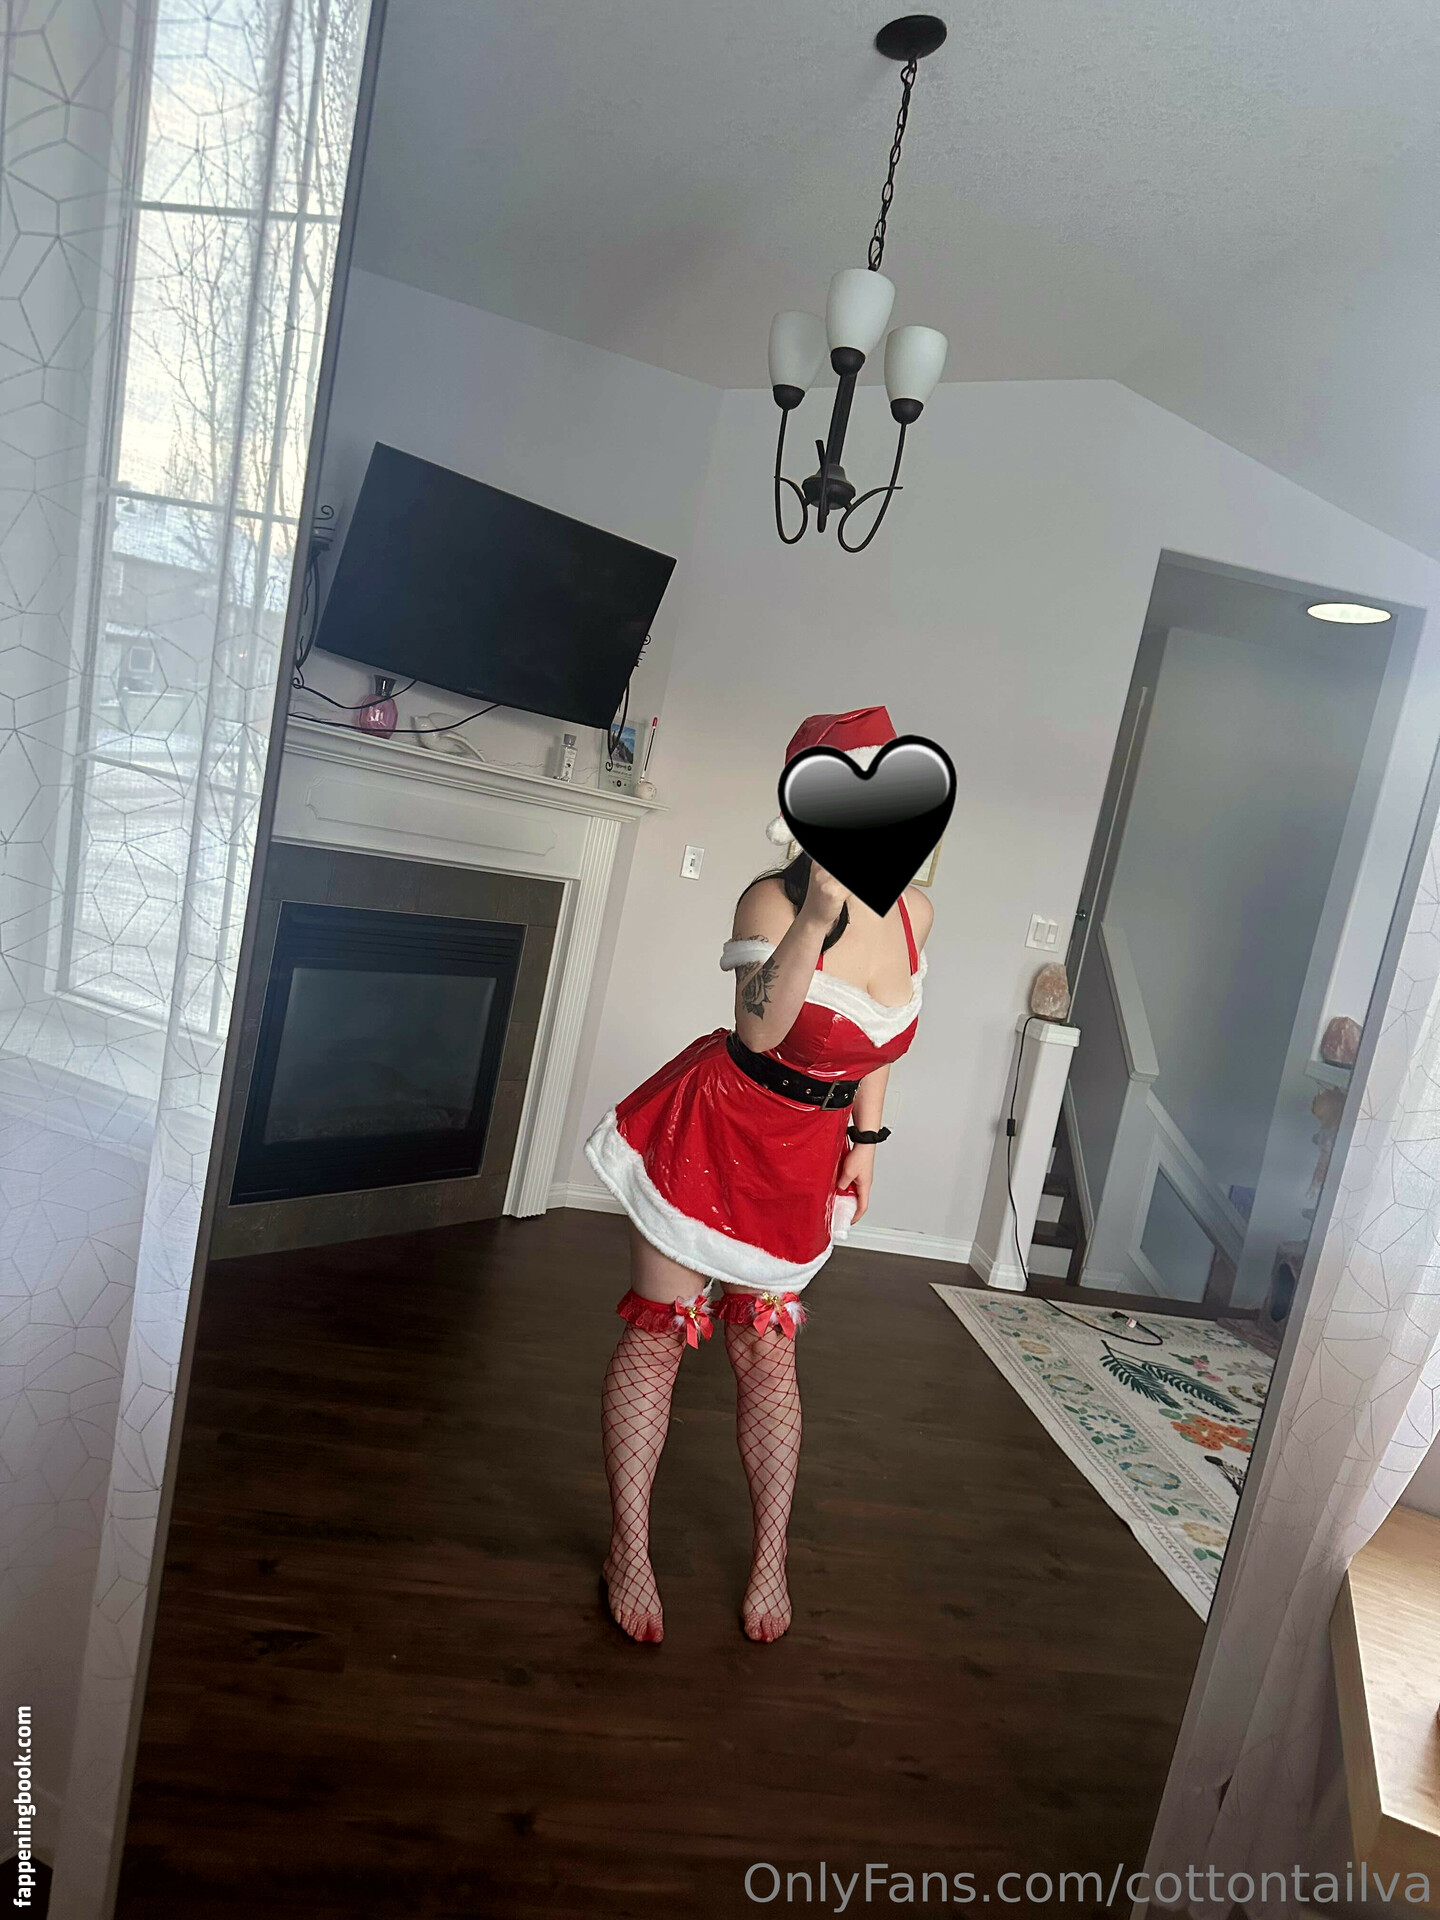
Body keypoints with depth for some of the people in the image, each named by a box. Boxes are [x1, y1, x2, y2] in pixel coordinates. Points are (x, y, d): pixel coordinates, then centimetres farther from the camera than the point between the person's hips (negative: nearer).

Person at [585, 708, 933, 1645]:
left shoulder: (913, 912, -4)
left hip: (806, 1155, 5)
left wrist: (865, 1140, 11)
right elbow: (759, 1027, -39)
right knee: (658, 1333, 5)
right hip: (714, 1132, -4)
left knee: (769, 1352, 13)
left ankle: (773, 1557, 31)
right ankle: (629, 1551, 24)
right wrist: (819, 915, -48)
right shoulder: (776, 898, -22)